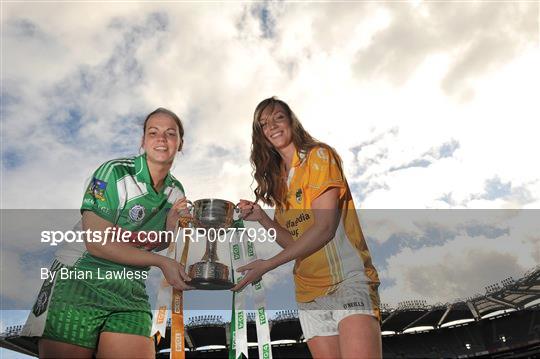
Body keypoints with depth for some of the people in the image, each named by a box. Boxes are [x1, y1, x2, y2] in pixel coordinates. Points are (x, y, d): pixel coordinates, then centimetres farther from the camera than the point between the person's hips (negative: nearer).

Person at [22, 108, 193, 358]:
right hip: (80, 279, -4)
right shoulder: (115, 173, -13)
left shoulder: (176, 191, 5)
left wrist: (172, 222, -8)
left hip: (131, 291, 4)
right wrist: (161, 262, -18)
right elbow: (97, 243, -19)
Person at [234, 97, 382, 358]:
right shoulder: (278, 179, 15)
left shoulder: (319, 155, -4)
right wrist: (261, 217, -3)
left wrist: (268, 264, -16)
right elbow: (293, 242, 12)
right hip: (309, 293, 6)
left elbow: (324, 228, -15)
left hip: (348, 281, -6)